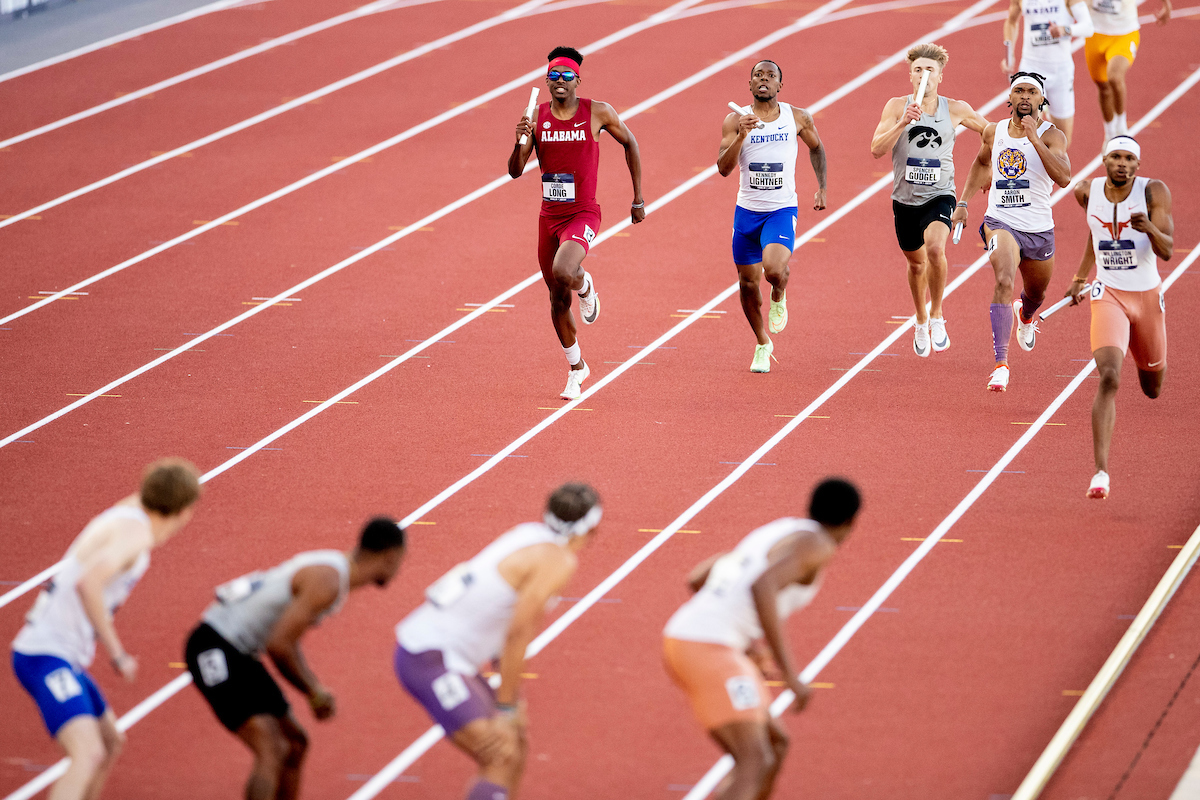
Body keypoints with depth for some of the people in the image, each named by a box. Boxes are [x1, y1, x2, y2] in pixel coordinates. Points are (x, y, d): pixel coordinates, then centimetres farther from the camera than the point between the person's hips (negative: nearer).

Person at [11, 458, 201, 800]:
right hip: (47, 657, -10)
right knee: (89, 755, -27)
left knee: (110, 742, 26)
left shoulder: (127, 511, 12)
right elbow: (88, 583, -31)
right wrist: (117, 653, -25)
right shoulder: (137, 532, -16)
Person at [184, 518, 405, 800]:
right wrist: (314, 692, -11)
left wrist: (315, 690, 12)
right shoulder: (327, 582, -20)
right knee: (271, 752, -19)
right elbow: (278, 645, -24)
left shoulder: (334, 569, 11)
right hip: (215, 650, -10)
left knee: (294, 743, 16)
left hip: (239, 651, 10)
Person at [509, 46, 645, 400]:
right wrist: (521, 142, -24)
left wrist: (638, 199, 9)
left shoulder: (598, 113, -7)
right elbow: (515, 172, -3)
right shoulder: (537, 117, -1)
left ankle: (585, 286, 6)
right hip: (549, 215, 4)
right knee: (558, 299, 12)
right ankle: (576, 367, 32)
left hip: (583, 214, -4)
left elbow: (629, 143, 9)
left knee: (563, 272, -32)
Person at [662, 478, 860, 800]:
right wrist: (790, 673, -24)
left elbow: (696, 579, 29)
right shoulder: (816, 545, -6)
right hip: (709, 652, -10)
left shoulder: (770, 536, 24)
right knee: (755, 768, -16)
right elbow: (761, 587, -25)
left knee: (775, 746, 20)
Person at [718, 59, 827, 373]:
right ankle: (762, 345, 30)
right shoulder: (736, 121, -4)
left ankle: (779, 298, 10)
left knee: (774, 269, -27)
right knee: (748, 283, 8)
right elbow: (723, 168, -11)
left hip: (782, 209, -2)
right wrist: (741, 136, -25)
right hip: (747, 210, 2)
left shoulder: (798, 118, -2)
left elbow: (816, 147, 17)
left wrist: (822, 188, 13)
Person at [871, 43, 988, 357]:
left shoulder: (955, 110, -4)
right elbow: (877, 149, -15)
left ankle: (937, 315, -9)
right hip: (905, 199, 2)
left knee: (935, 248, -29)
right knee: (916, 263, 19)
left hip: (940, 196, -2)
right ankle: (921, 322, 45)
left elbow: (990, 130, 13)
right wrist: (902, 123, -28)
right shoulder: (897, 107, -5)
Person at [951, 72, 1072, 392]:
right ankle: (1001, 363, -33)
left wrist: (1034, 139, -29)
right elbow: (981, 163, 24)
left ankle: (1025, 315, 64)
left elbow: (1064, 177, -26)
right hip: (1001, 222, -1)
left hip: (1039, 230, 1)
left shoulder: (1051, 135, -9)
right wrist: (963, 202, 18)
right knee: (1004, 281, -28)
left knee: (1036, 294, 23)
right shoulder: (995, 132, 2)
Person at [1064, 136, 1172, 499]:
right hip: (1108, 295, -1)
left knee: (1152, 389, 21)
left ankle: (1146, 359, 62)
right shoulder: (1088, 191, -4)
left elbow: (1167, 251, -19)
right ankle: (1101, 471, -28)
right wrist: (1080, 277, 23)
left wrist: (1150, 228, -39)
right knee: (1109, 379, -24)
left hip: (1147, 296, 1)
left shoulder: (1154, 192, -13)